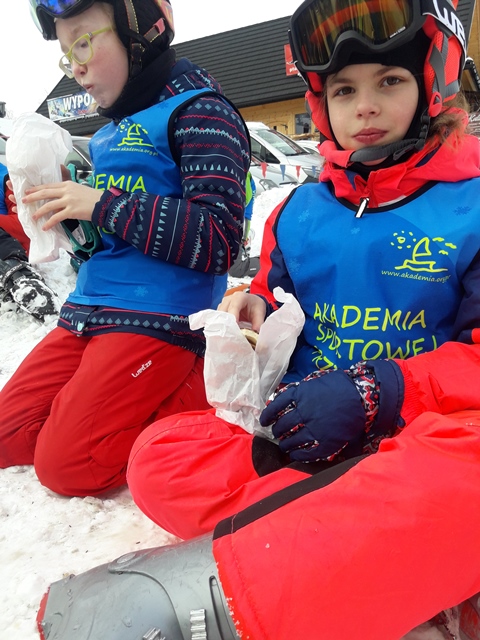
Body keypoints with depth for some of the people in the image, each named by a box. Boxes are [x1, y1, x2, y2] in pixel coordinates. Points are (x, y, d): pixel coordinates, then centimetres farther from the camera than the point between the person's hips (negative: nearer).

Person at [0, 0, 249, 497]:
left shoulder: (199, 112, -6)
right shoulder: (108, 136, 19)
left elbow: (218, 240, -19)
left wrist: (103, 205, -16)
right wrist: (61, 209, 7)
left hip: (157, 317, -9)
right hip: (90, 309, 9)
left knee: (68, 464, -13)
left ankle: (205, 387, 1)